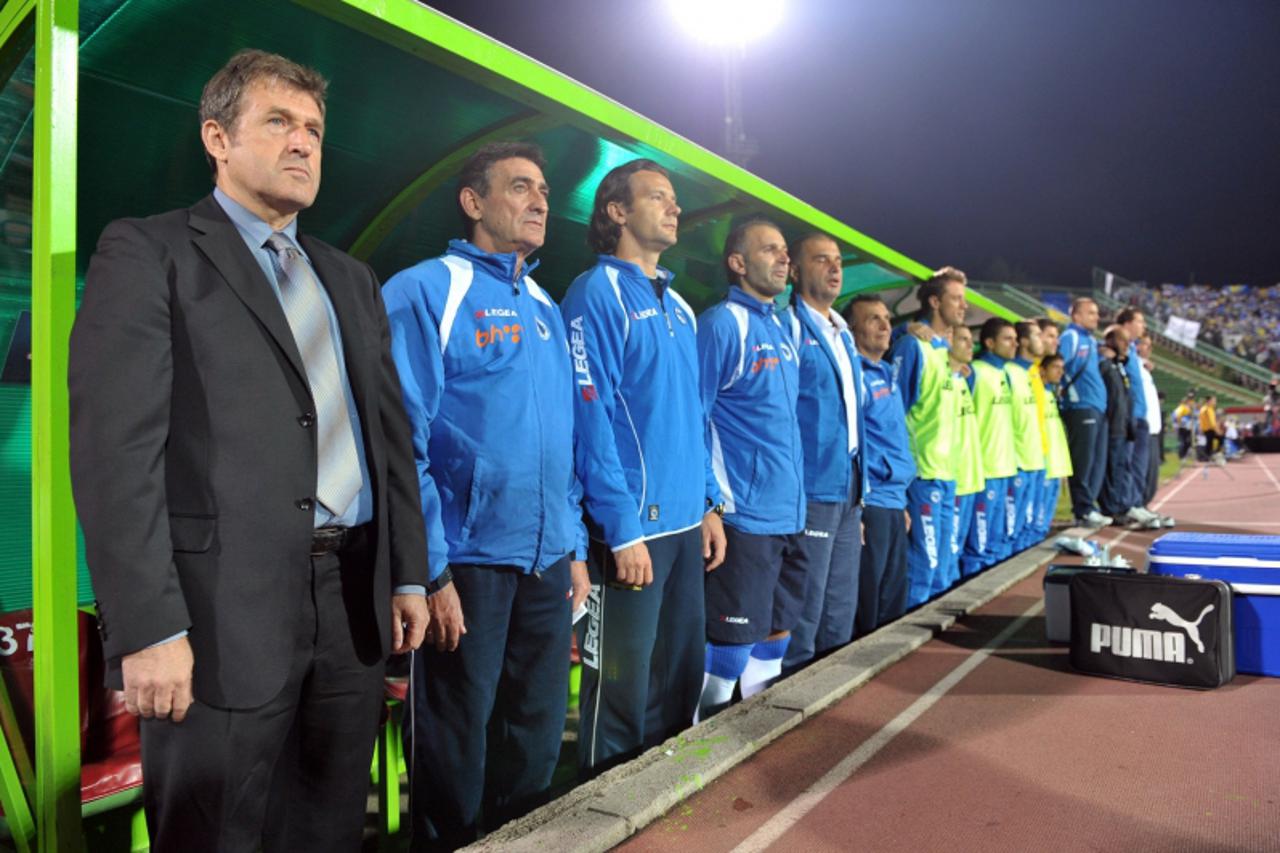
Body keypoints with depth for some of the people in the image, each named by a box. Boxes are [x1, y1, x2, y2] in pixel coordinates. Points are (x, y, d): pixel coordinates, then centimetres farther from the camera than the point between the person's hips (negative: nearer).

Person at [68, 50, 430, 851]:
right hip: (228, 613, -5)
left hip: (355, 601, 6)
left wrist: (408, 574, 11)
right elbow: (115, 448, -11)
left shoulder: (351, 277, 17)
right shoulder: (147, 253, -2)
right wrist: (148, 627, -16)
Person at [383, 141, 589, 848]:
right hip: (468, 565, -6)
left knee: (536, 739, 18)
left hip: (547, 564, 7)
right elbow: (401, 442, -14)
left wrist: (574, 548, 11)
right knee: (454, 756, 9)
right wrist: (430, 572, -17)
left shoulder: (545, 307, 13)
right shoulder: (427, 291, -8)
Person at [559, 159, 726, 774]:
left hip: (685, 523, 8)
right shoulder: (598, 294, -9)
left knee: (682, 677, 18)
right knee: (622, 691, 4)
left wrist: (710, 503, 12)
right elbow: (590, 418, -16)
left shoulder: (678, 306, 16)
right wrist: (622, 531, -18)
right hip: (631, 527, -8)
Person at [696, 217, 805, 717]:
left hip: (789, 515, 8)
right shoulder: (722, 324, -11)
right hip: (743, 516, -8)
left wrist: (794, 495, 17)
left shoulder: (780, 329, 14)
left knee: (777, 632, 18)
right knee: (730, 642, -1)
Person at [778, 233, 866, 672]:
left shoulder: (843, 333, 17)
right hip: (811, 491, -8)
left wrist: (859, 488, 18)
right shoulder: (788, 327, -9)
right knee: (803, 613, 0)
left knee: (841, 611, 17)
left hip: (849, 489, 8)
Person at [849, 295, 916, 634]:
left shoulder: (887, 373, 17)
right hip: (868, 503, -9)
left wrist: (901, 502, 20)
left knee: (892, 605, 15)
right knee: (864, 611, -1)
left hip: (893, 503, 9)